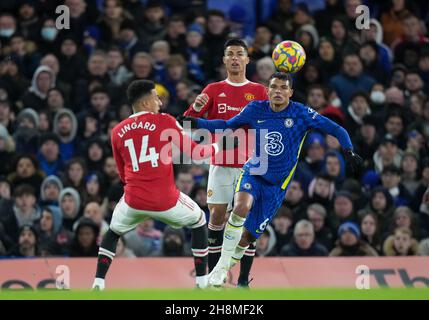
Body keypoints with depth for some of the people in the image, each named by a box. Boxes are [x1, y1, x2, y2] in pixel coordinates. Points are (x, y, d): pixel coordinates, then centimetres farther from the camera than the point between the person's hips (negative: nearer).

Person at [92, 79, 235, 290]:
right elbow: (194, 153, 1)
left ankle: (98, 283, 12)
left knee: (112, 233, 30)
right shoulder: (164, 121, -1)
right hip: (166, 201, -2)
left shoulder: (118, 132, 9)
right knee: (199, 222, 25)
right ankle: (202, 282, 23)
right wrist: (219, 146, 19)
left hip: (133, 201, 2)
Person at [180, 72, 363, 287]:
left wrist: (349, 151, -25)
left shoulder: (301, 114, -11)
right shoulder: (256, 110, -5)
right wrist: (198, 123, -4)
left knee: (248, 235, 1)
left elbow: (336, 130, -10)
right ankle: (222, 266, -21)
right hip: (253, 173, 0)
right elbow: (228, 125, 8)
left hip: (277, 184, 0)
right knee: (242, 206, -31)